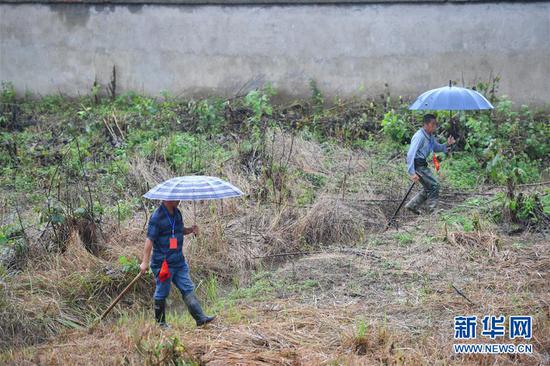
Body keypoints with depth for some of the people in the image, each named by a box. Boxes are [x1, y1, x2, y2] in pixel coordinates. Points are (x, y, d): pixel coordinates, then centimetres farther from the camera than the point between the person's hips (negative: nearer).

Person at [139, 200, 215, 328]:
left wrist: (191, 230, 1)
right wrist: (145, 262, -16)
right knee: (162, 294, 5)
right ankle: (160, 322, 19)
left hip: (179, 261, 7)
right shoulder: (157, 217, -16)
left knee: (188, 289, 3)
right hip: (163, 263, -7)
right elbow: (149, 240, -16)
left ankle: (200, 318, 2)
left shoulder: (177, 213, 8)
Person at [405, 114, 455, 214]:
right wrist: (412, 173, -30)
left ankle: (412, 205, 23)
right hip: (417, 165, -10)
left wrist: (447, 144, 3)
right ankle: (432, 211, -1)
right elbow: (410, 154, -25)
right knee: (434, 185, -9)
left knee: (428, 188, 15)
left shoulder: (430, 136, 9)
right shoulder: (419, 136, -20)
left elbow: (436, 148, 24)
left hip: (422, 165, 10)